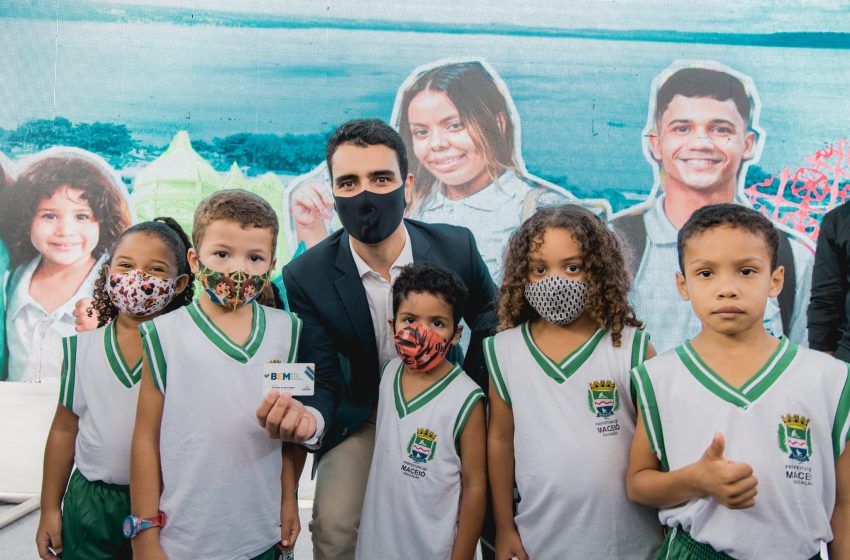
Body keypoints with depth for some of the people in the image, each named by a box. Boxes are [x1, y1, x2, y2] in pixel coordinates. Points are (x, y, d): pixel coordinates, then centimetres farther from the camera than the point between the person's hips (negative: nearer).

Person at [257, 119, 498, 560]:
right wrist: (309, 419, -39)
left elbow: (489, 320, 4)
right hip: (361, 417, -1)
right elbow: (324, 382, -16)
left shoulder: (457, 247, -16)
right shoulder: (307, 277, -19)